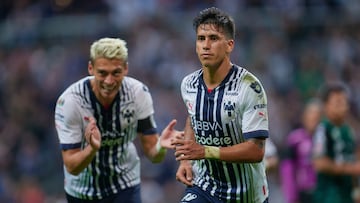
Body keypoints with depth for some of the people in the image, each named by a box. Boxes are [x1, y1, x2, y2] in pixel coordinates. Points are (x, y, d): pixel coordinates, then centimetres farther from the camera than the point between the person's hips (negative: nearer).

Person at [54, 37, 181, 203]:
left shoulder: (139, 93, -17)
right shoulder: (69, 101, -24)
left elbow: (152, 154, -11)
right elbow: (72, 167, -23)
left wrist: (160, 146, -35)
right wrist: (92, 149, -43)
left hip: (125, 188, 1)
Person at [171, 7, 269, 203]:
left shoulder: (249, 87, -19)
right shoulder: (188, 85, -1)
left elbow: (256, 151, -23)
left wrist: (204, 151, -30)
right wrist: (185, 160, 6)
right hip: (203, 187, 3)